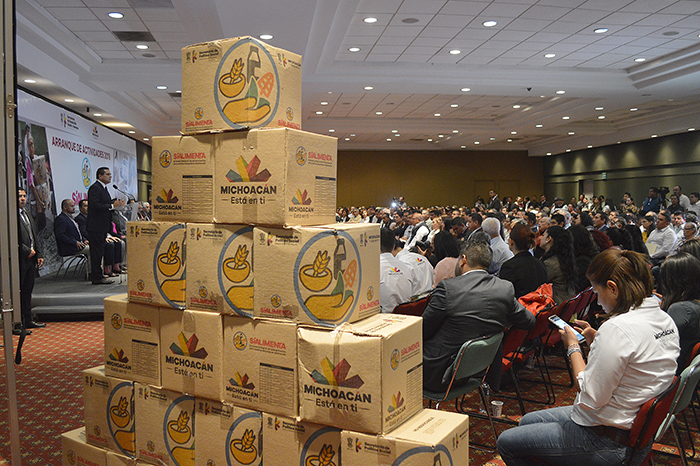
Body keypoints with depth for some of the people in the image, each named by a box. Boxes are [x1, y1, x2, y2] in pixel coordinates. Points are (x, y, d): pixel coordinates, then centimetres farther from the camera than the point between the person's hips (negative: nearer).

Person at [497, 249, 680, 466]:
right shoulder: (664, 319, 1)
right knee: (527, 421, 24)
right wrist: (596, 340, 5)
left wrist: (573, 347, -13)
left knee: (507, 442, 3)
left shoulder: (618, 328, -29)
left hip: (606, 439, -10)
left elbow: (590, 399, -25)